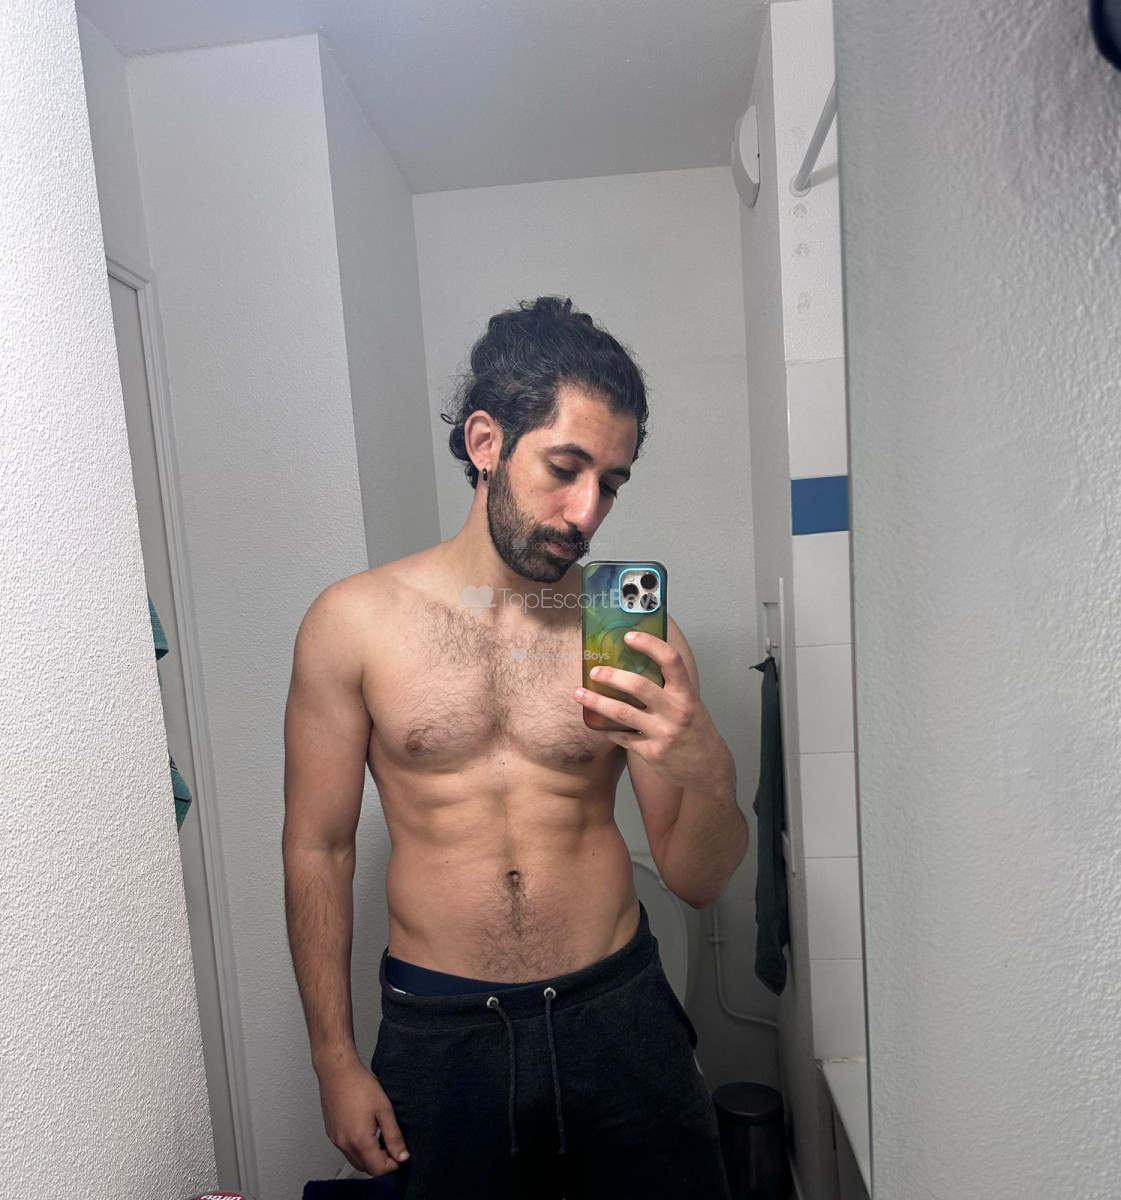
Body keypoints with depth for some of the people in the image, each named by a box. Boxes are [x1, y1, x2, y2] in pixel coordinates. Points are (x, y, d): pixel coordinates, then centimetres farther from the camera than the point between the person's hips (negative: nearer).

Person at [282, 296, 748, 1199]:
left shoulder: (634, 629, -6)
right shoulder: (355, 622, -8)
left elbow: (700, 882, -3)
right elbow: (318, 849, 0)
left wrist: (707, 773, -24)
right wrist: (336, 1060, 1)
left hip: (618, 1012, 1)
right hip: (439, 1033, 0)